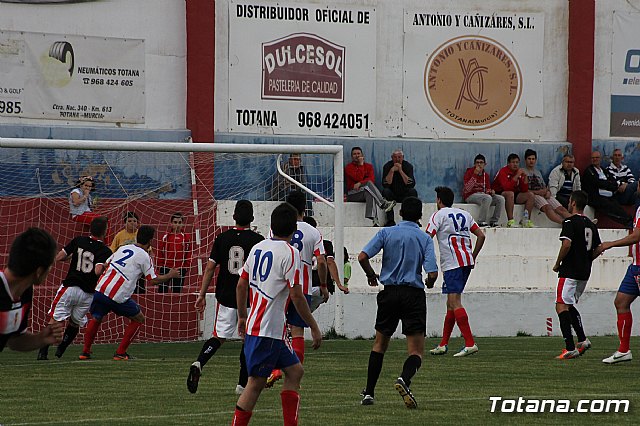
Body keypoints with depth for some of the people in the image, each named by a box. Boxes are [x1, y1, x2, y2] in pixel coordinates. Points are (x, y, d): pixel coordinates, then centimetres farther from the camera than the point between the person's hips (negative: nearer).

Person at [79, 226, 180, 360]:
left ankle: (85, 352, 20)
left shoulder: (123, 248, 18)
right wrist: (170, 275, 19)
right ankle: (120, 353, 11)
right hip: (118, 297, -5)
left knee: (96, 318, 27)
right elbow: (153, 279, 5)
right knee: (139, 319, 16)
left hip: (99, 289, 5)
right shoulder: (144, 256, 2)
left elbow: (105, 265, 22)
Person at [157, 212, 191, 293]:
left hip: (180, 270, 1)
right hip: (166, 269, -1)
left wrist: (185, 268, -1)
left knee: (177, 292, 7)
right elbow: (160, 253, 2)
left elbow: (188, 255, 6)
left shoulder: (186, 238, 4)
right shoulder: (165, 237, 1)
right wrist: (161, 266, -4)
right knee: (162, 290, -6)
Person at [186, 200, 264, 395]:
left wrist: (202, 294, 7)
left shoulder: (222, 238, 1)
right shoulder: (257, 240, -7)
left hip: (226, 298, 2)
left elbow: (210, 268, 1)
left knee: (219, 337, 8)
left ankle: (199, 363, -20)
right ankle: (243, 384, 10)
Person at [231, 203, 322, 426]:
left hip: (254, 324, 8)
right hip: (268, 330, -8)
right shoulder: (290, 253, -13)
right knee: (256, 383, -5)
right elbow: (296, 295, -16)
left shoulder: (257, 248, 10)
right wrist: (314, 327, -9)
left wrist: (242, 316, 28)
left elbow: (241, 284, 16)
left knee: (295, 371, 14)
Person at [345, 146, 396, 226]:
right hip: (352, 194, -2)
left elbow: (372, 179, 0)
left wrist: (360, 183, -16)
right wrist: (361, 164, -3)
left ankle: (373, 218, -53)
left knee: (369, 194, -37)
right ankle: (383, 204, -46)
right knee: (369, 184, -31)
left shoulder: (368, 166, 18)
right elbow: (358, 178, -10)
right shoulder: (349, 167, 7)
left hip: (366, 191, 2)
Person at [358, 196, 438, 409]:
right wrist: (429, 283, 12)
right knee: (416, 350, -1)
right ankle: (405, 378, -32)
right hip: (414, 294, -2)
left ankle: (369, 392, 18)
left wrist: (371, 275, 11)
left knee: (380, 344, 18)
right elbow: (432, 273, -11)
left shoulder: (386, 233, 1)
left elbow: (363, 257, -9)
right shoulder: (425, 238, -2)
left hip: (390, 293, 2)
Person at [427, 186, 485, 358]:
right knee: (451, 303, 14)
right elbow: (481, 236, 17)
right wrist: (473, 256, 22)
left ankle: (470, 343, -24)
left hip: (452, 263, -8)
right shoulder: (465, 215, 19)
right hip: (467, 262, 8)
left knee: (455, 302, -13)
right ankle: (443, 345, 19)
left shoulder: (439, 215, 0)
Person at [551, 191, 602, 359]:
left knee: (561, 306, -8)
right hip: (585, 273, 8)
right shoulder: (590, 224, 12)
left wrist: (557, 264, -10)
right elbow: (598, 249, 14)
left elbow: (566, 244, -23)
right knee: (570, 306, 22)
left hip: (570, 271, -8)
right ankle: (582, 340, 12)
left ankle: (570, 348, -17)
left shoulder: (570, 222, -11)